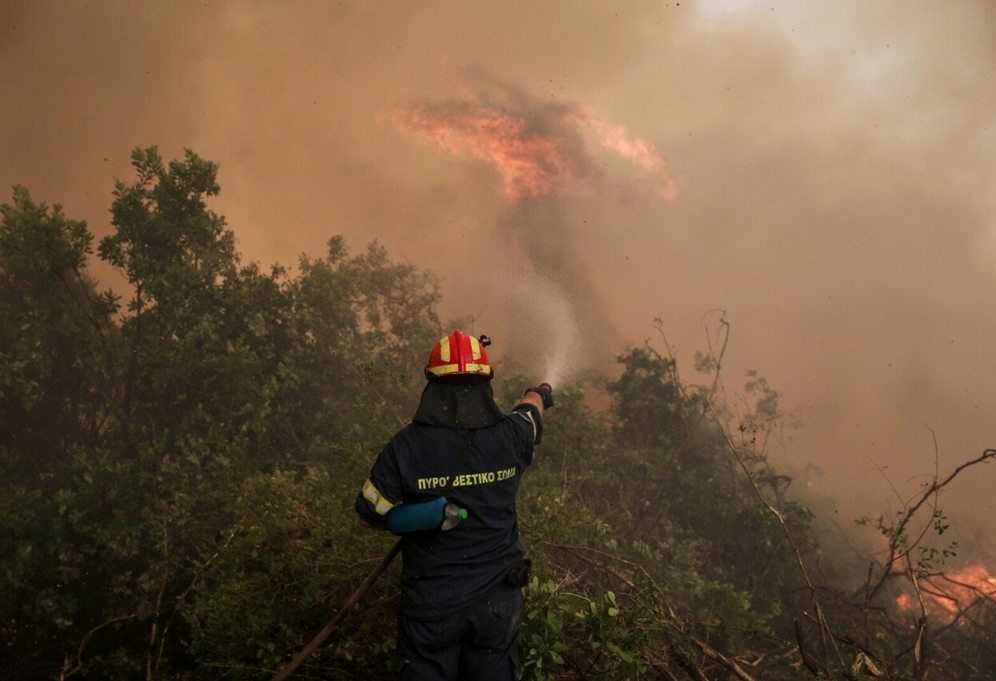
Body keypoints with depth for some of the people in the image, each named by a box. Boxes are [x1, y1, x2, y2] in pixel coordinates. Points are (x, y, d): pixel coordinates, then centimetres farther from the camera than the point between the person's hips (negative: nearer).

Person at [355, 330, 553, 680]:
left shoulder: (406, 446, -17)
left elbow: (369, 515, -5)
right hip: (497, 599, 2)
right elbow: (531, 407, 17)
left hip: (431, 603, -2)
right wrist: (541, 394, 41)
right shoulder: (510, 437, -9)